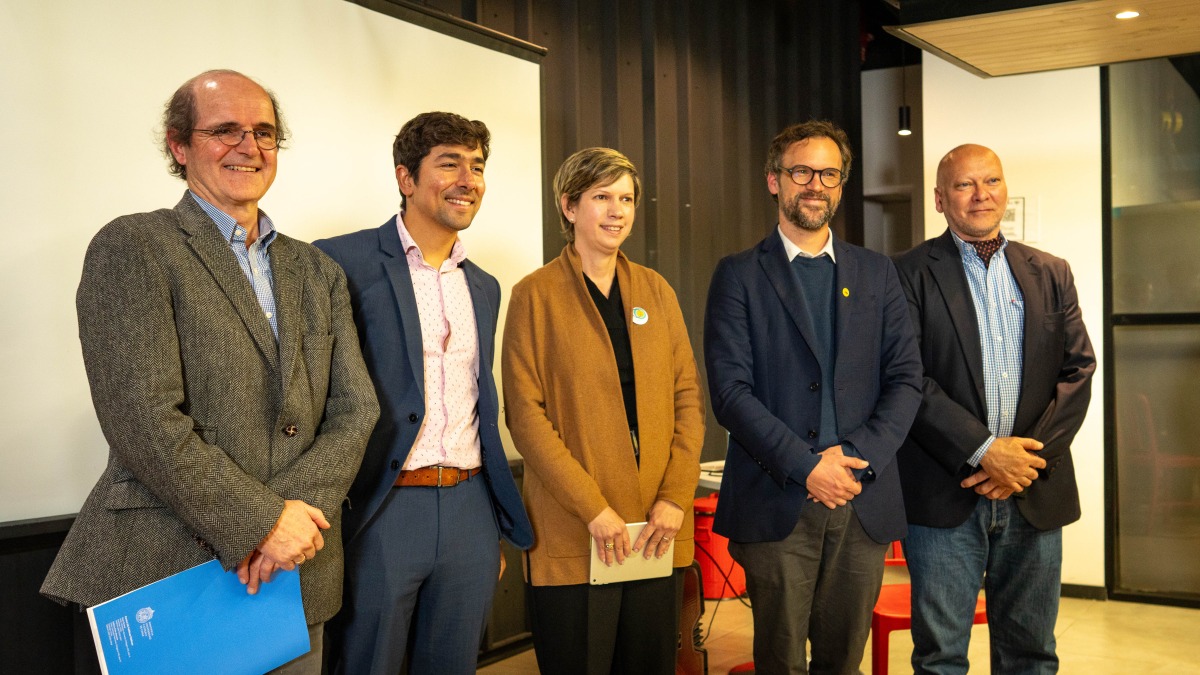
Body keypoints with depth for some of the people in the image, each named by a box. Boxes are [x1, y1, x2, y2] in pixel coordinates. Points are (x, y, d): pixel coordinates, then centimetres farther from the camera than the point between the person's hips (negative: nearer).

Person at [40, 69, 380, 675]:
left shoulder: (317, 272, 12)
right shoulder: (132, 249, -6)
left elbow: (354, 410, 5)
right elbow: (145, 420, -15)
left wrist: (295, 507, -12)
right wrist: (260, 522, -16)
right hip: (163, 576, -5)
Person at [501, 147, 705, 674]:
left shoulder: (655, 290, 11)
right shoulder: (535, 295, -1)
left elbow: (688, 396, 7)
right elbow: (525, 413, -8)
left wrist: (676, 496, -5)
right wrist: (594, 509, -14)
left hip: (658, 531, 4)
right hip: (572, 534, -3)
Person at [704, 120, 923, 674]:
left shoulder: (877, 275, 12)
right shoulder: (739, 276, 2)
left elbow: (906, 379, 6)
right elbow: (730, 390, -7)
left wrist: (858, 456, -9)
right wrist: (806, 465, -14)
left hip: (864, 503, 3)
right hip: (776, 503, -2)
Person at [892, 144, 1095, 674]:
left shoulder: (1050, 273, 12)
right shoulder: (911, 273, -1)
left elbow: (1078, 368, 6)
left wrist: (1032, 454, -8)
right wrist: (983, 451, -15)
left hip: (1036, 492, 4)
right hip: (945, 493, -3)